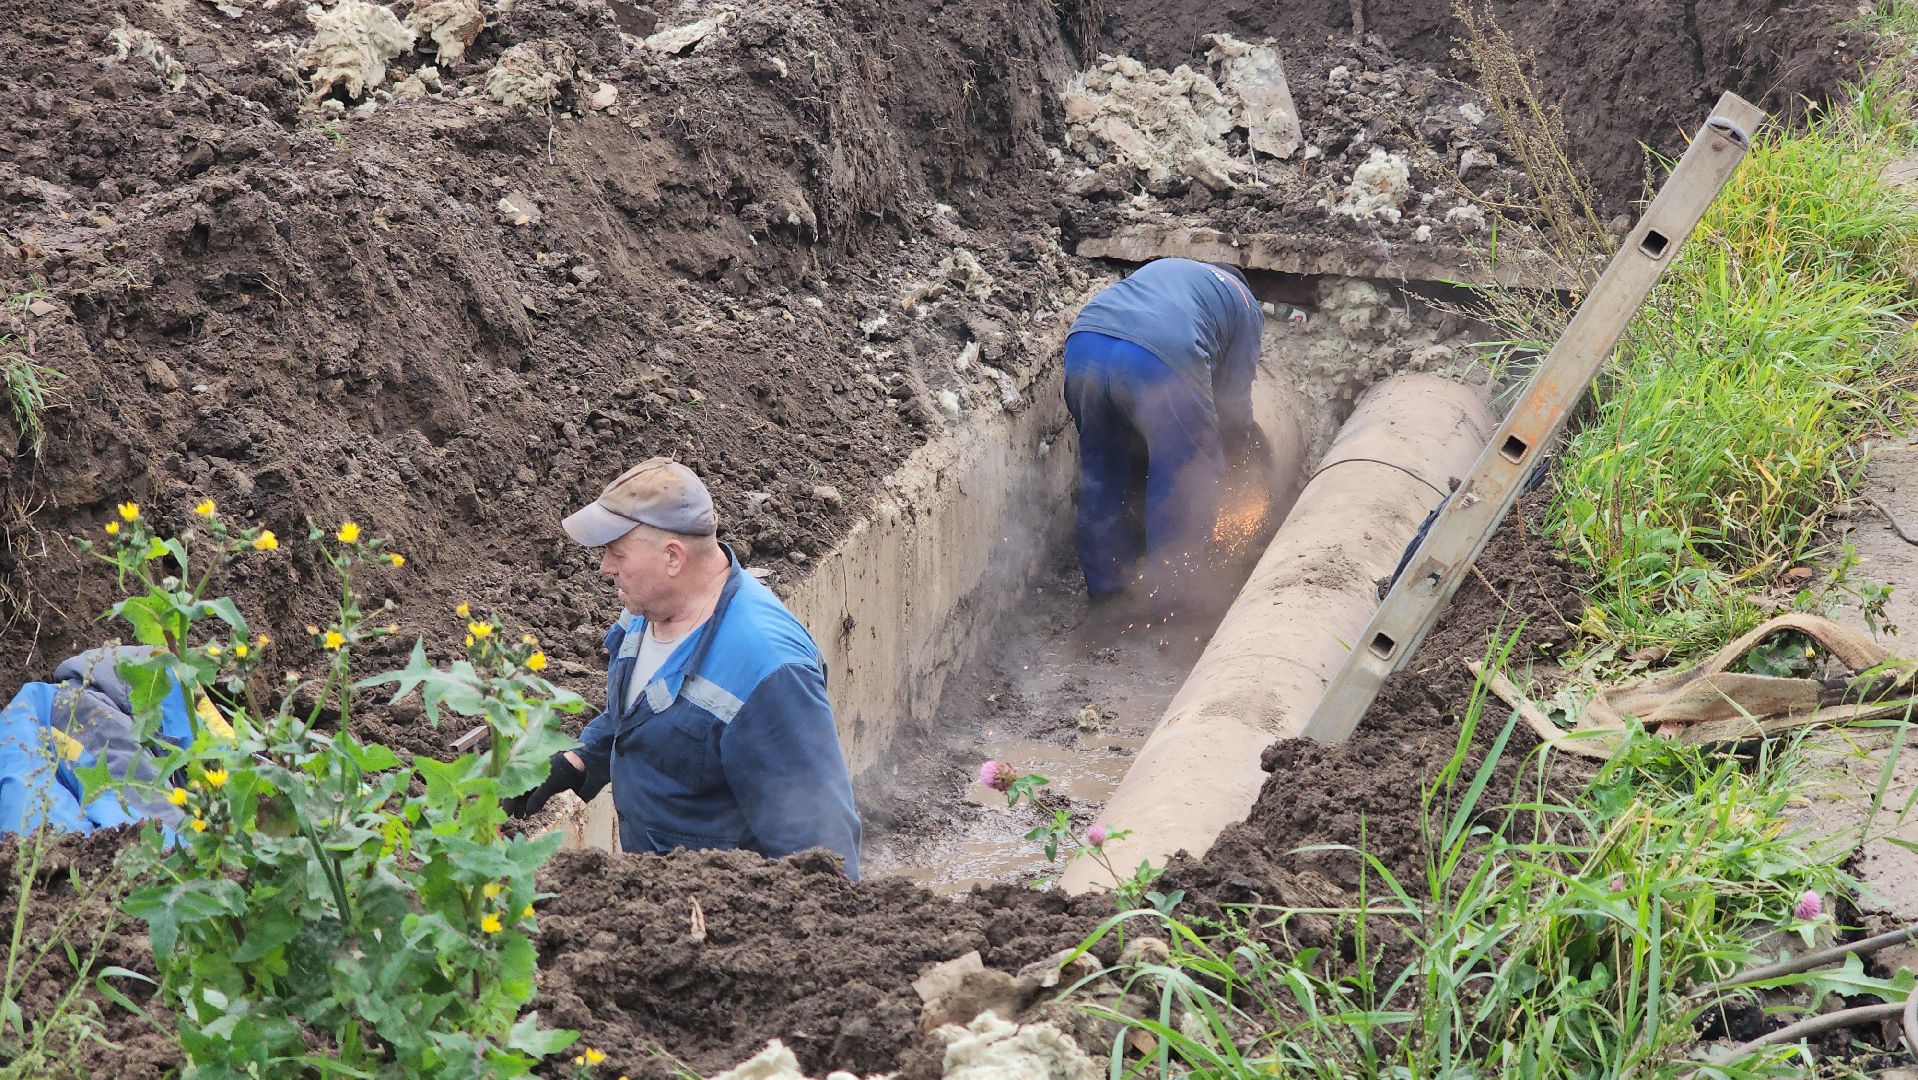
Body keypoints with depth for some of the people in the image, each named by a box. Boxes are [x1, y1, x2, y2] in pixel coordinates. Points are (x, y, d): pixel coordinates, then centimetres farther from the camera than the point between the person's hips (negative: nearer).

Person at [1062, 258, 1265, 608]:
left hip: (1083, 342, 6)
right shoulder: (1246, 306, 27)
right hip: (1160, 361, -5)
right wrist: (1240, 444, 41)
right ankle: (1173, 589, 20)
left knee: (1101, 471, 23)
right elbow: (1234, 392, 23)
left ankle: (1103, 579, 36)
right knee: (1191, 481, 13)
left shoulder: (1163, 268, 41)